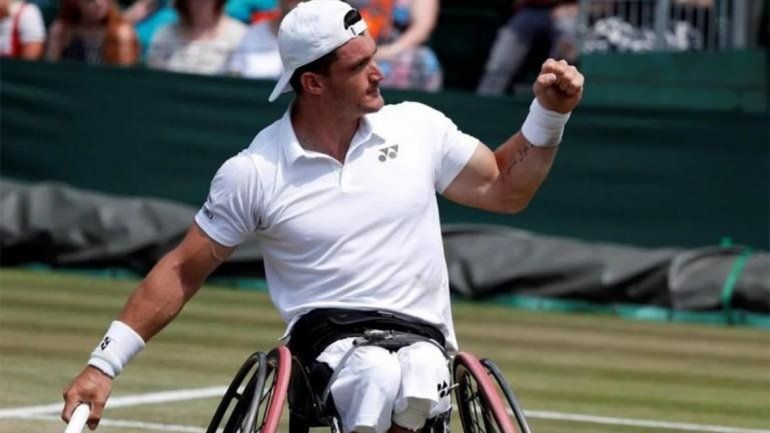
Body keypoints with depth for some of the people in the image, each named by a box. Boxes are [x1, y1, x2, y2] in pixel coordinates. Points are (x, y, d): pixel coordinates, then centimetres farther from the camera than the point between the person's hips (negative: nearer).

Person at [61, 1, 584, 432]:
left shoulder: (418, 127, 7)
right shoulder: (253, 173, 0)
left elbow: (504, 189, 20)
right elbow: (183, 271, 8)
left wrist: (549, 115, 6)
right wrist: (104, 364, 5)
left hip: (423, 340, 2)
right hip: (326, 342, -2)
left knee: (418, 377, -37)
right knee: (379, 375, -39)